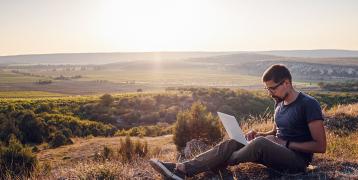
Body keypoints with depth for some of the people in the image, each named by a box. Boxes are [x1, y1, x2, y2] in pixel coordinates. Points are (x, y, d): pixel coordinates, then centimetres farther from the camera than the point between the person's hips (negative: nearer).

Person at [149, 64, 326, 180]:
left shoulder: (308, 104, -13)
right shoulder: (279, 102, 11)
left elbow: (320, 146, -13)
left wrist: (286, 143, -17)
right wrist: (260, 134, 2)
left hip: (298, 159, -7)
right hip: (277, 152, 7)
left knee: (260, 143, -36)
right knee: (231, 144, -14)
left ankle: (218, 165, -14)